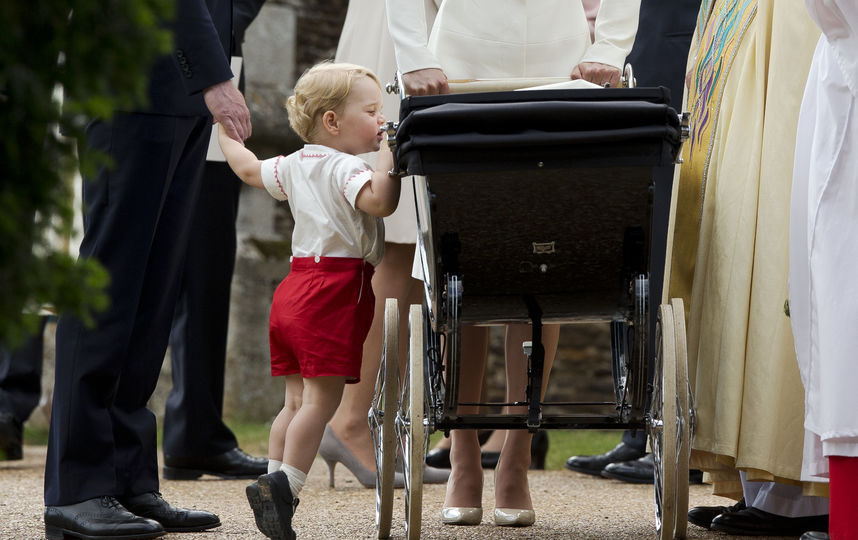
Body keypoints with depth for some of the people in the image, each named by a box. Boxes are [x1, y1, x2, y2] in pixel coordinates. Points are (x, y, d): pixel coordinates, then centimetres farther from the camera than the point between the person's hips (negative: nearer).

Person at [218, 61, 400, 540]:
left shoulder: (295, 165, 15)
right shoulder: (345, 167, -12)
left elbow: (249, 169, 30)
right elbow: (380, 200, -30)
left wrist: (225, 131, 45)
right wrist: (390, 154, -21)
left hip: (296, 287, 9)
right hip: (334, 291, -9)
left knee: (298, 400, 11)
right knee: (322, 398, -8)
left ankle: (275, 488, 10)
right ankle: (285, 485, -14)